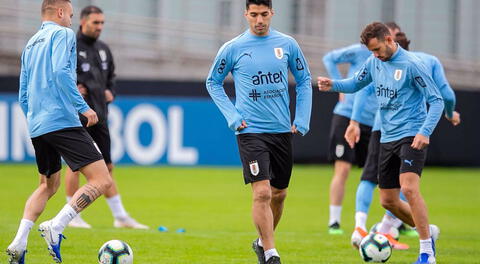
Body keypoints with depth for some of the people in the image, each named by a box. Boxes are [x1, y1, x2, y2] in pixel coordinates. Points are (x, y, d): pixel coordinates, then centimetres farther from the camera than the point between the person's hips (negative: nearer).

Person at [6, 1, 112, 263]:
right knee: (101, 180, -10)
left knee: (48, 186, 23)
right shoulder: (62, 34, -2)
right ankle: (56, 226, -21)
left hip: (36, 127, 9)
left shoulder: (30, 44, 22)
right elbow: (60, 72, -19)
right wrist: (82, 106, -17)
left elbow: (23, 97, 24)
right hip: (62, 121, -9)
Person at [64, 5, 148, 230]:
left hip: (99, 116, 7)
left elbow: (110, 75, 28)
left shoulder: (103, 49, 15)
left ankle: (120, 216, 12)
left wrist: (110, 91, 11)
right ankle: (72, 216, 4)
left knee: (106, 166, 9)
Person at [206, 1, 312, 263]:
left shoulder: (287, 44, 3)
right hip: (251, 131, -4)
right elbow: (213, 82, 9)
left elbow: (304, 80, 14)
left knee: (279, 194, 12)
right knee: (262, 192, -16)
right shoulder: (233, 48, -4)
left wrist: (302, 119, 6)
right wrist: (231, 116, -2)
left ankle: (262, 242, 35)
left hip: (282, 131, 4)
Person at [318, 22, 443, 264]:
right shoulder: (374, 62, 7)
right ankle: (428, 231, 30)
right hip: (388, 139, 8)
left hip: (411, 137, -8)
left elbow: (436, 100, -12)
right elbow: (355, 84, 22)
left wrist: (425, 132, -23)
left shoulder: (411, 65, -13)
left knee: (409, 188, -25)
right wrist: (332, 85, 0)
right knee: (388, 200, 8)